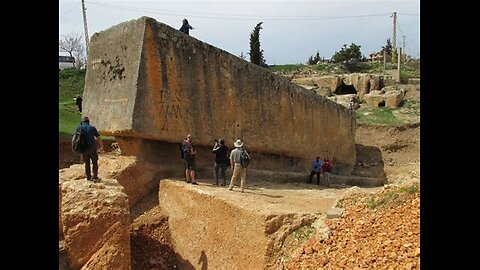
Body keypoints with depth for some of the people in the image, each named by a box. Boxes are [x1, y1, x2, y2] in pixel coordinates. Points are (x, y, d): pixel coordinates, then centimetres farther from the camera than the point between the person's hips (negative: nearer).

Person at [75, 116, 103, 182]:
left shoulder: (78, 128, 4)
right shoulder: (92, 128, -2)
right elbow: (98, 139, -1)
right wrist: (101, 146, 15)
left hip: (83, 149, 2)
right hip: (92, 148, -2)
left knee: (87, 163, 17)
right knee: (95, 162, 11)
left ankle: (88, 177, 21)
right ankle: (95, 177, 7)